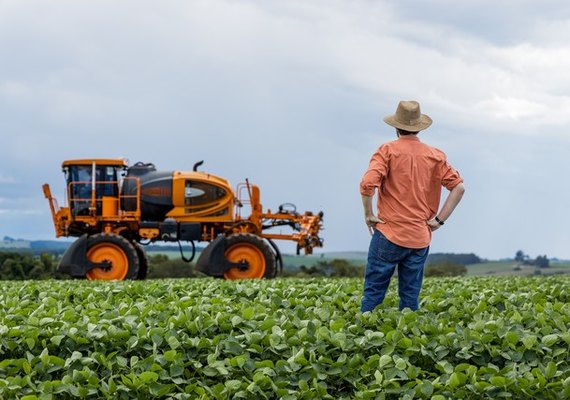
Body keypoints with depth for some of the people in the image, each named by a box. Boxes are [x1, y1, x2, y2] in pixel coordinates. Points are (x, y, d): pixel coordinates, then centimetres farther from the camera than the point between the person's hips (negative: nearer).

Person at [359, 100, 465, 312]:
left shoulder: (388, 150, -4)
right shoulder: (435, 156, 7)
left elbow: (367, 184, -18)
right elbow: (459, 187, 2)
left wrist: (368, 214, -5)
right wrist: (439, 219, 4)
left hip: (388, 234, -3)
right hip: (420, 239, 3)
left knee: (374, 292, 1)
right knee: (410, 297, 9)